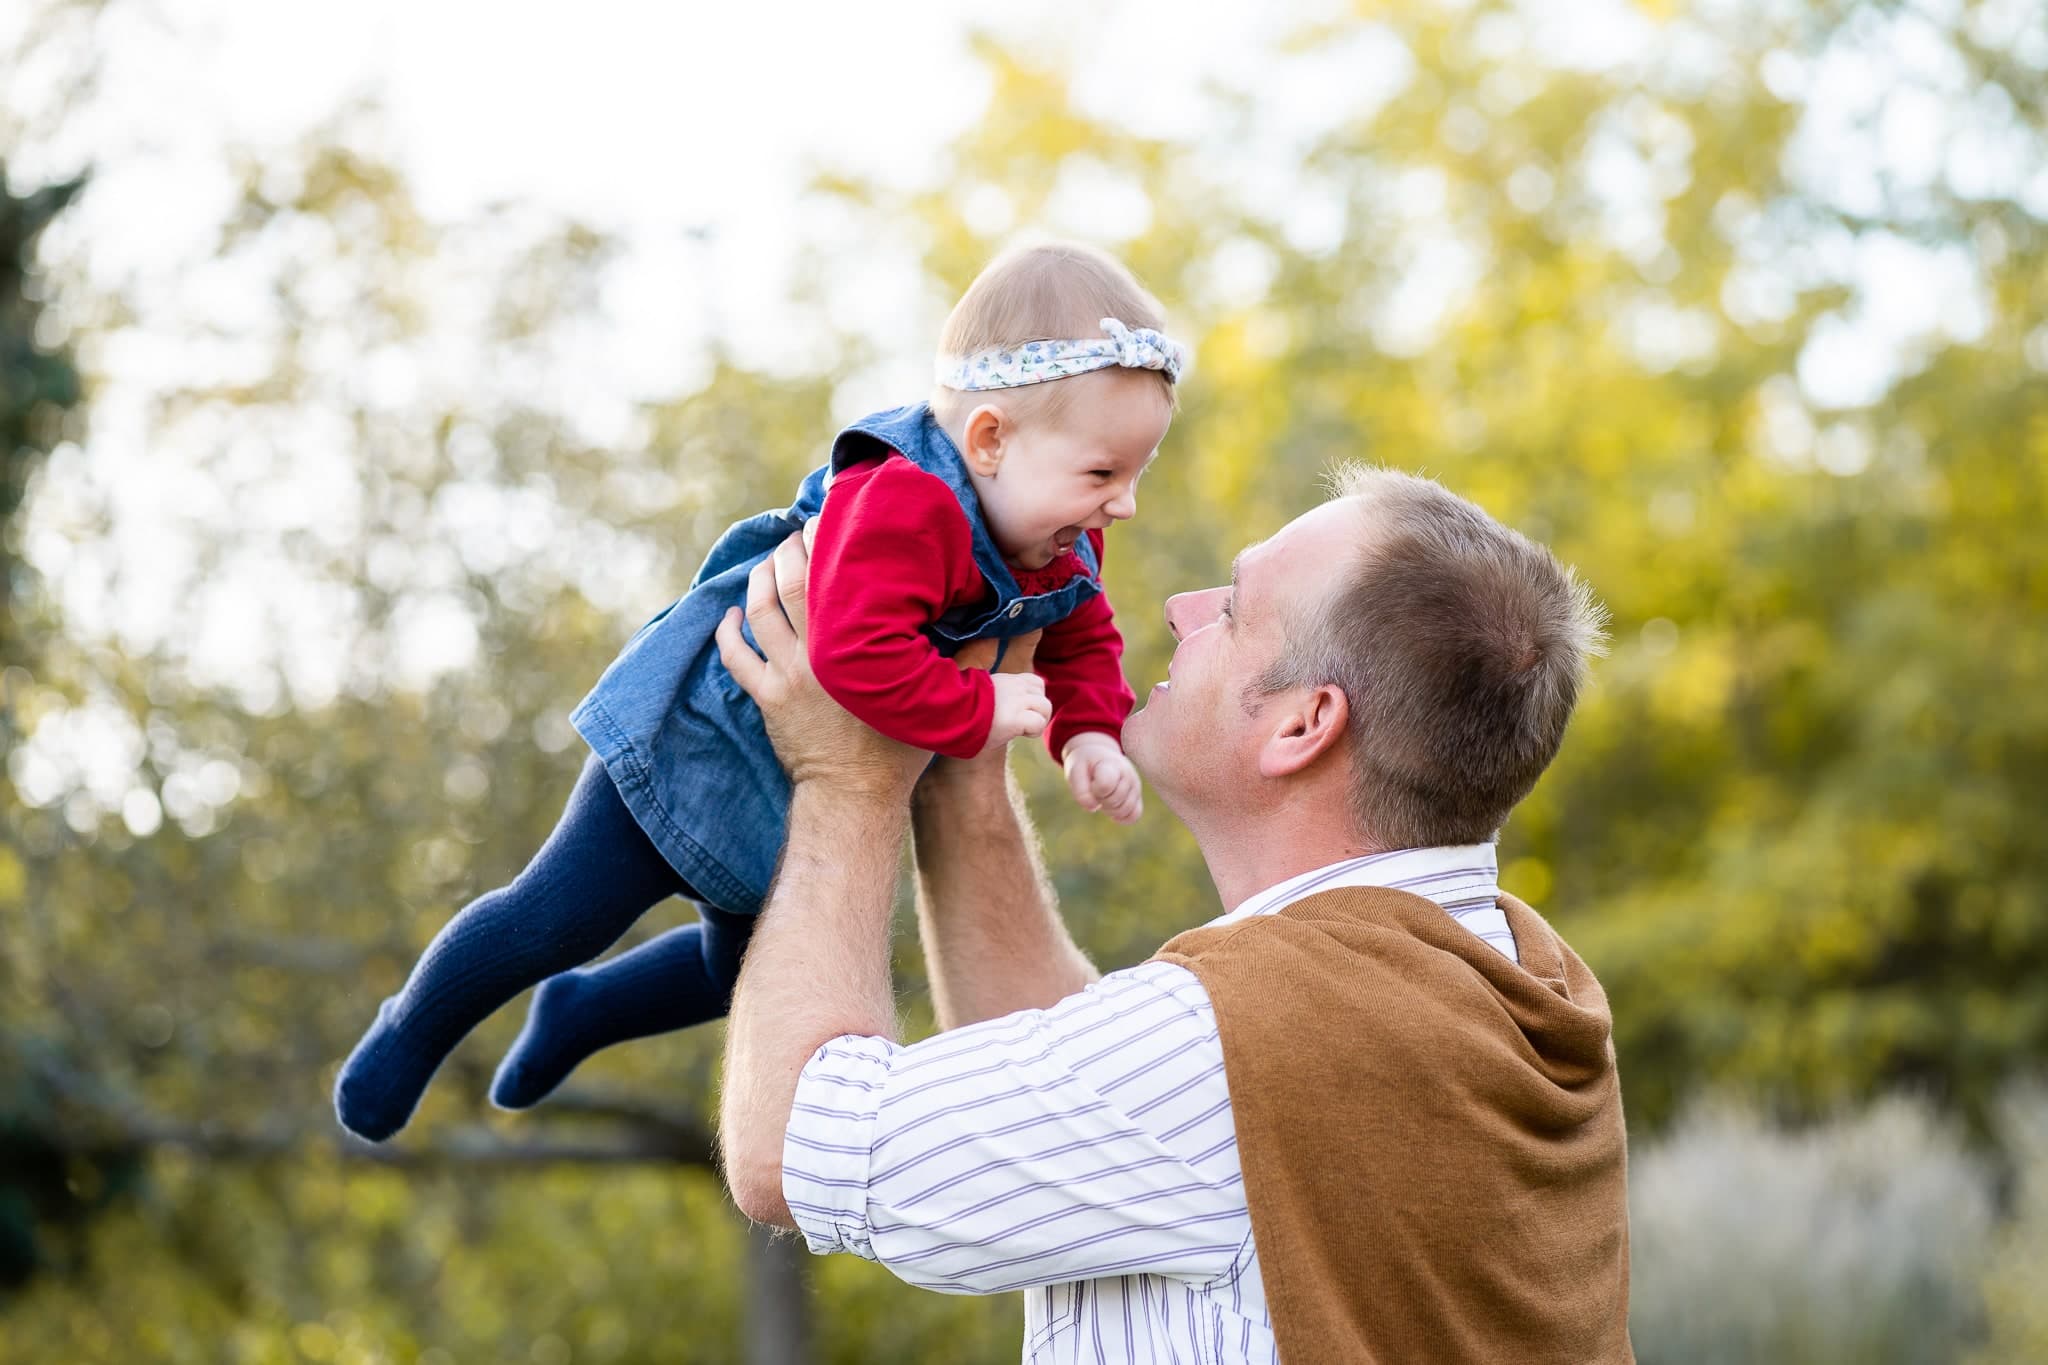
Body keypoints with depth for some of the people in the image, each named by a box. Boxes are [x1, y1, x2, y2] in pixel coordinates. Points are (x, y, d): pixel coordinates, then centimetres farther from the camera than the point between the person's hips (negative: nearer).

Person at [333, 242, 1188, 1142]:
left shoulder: (1059, 552, -8)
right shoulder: (900, 504, -38)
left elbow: (1083, 641, 6)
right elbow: (859, 655, -49)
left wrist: (1089, 733, -13)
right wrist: (979, 713, -38)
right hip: (696, 739, -9)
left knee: (739, 970, 24)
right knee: (556, 920, -1)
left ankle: (579, 1013, 50)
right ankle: (414, 1031, 26)